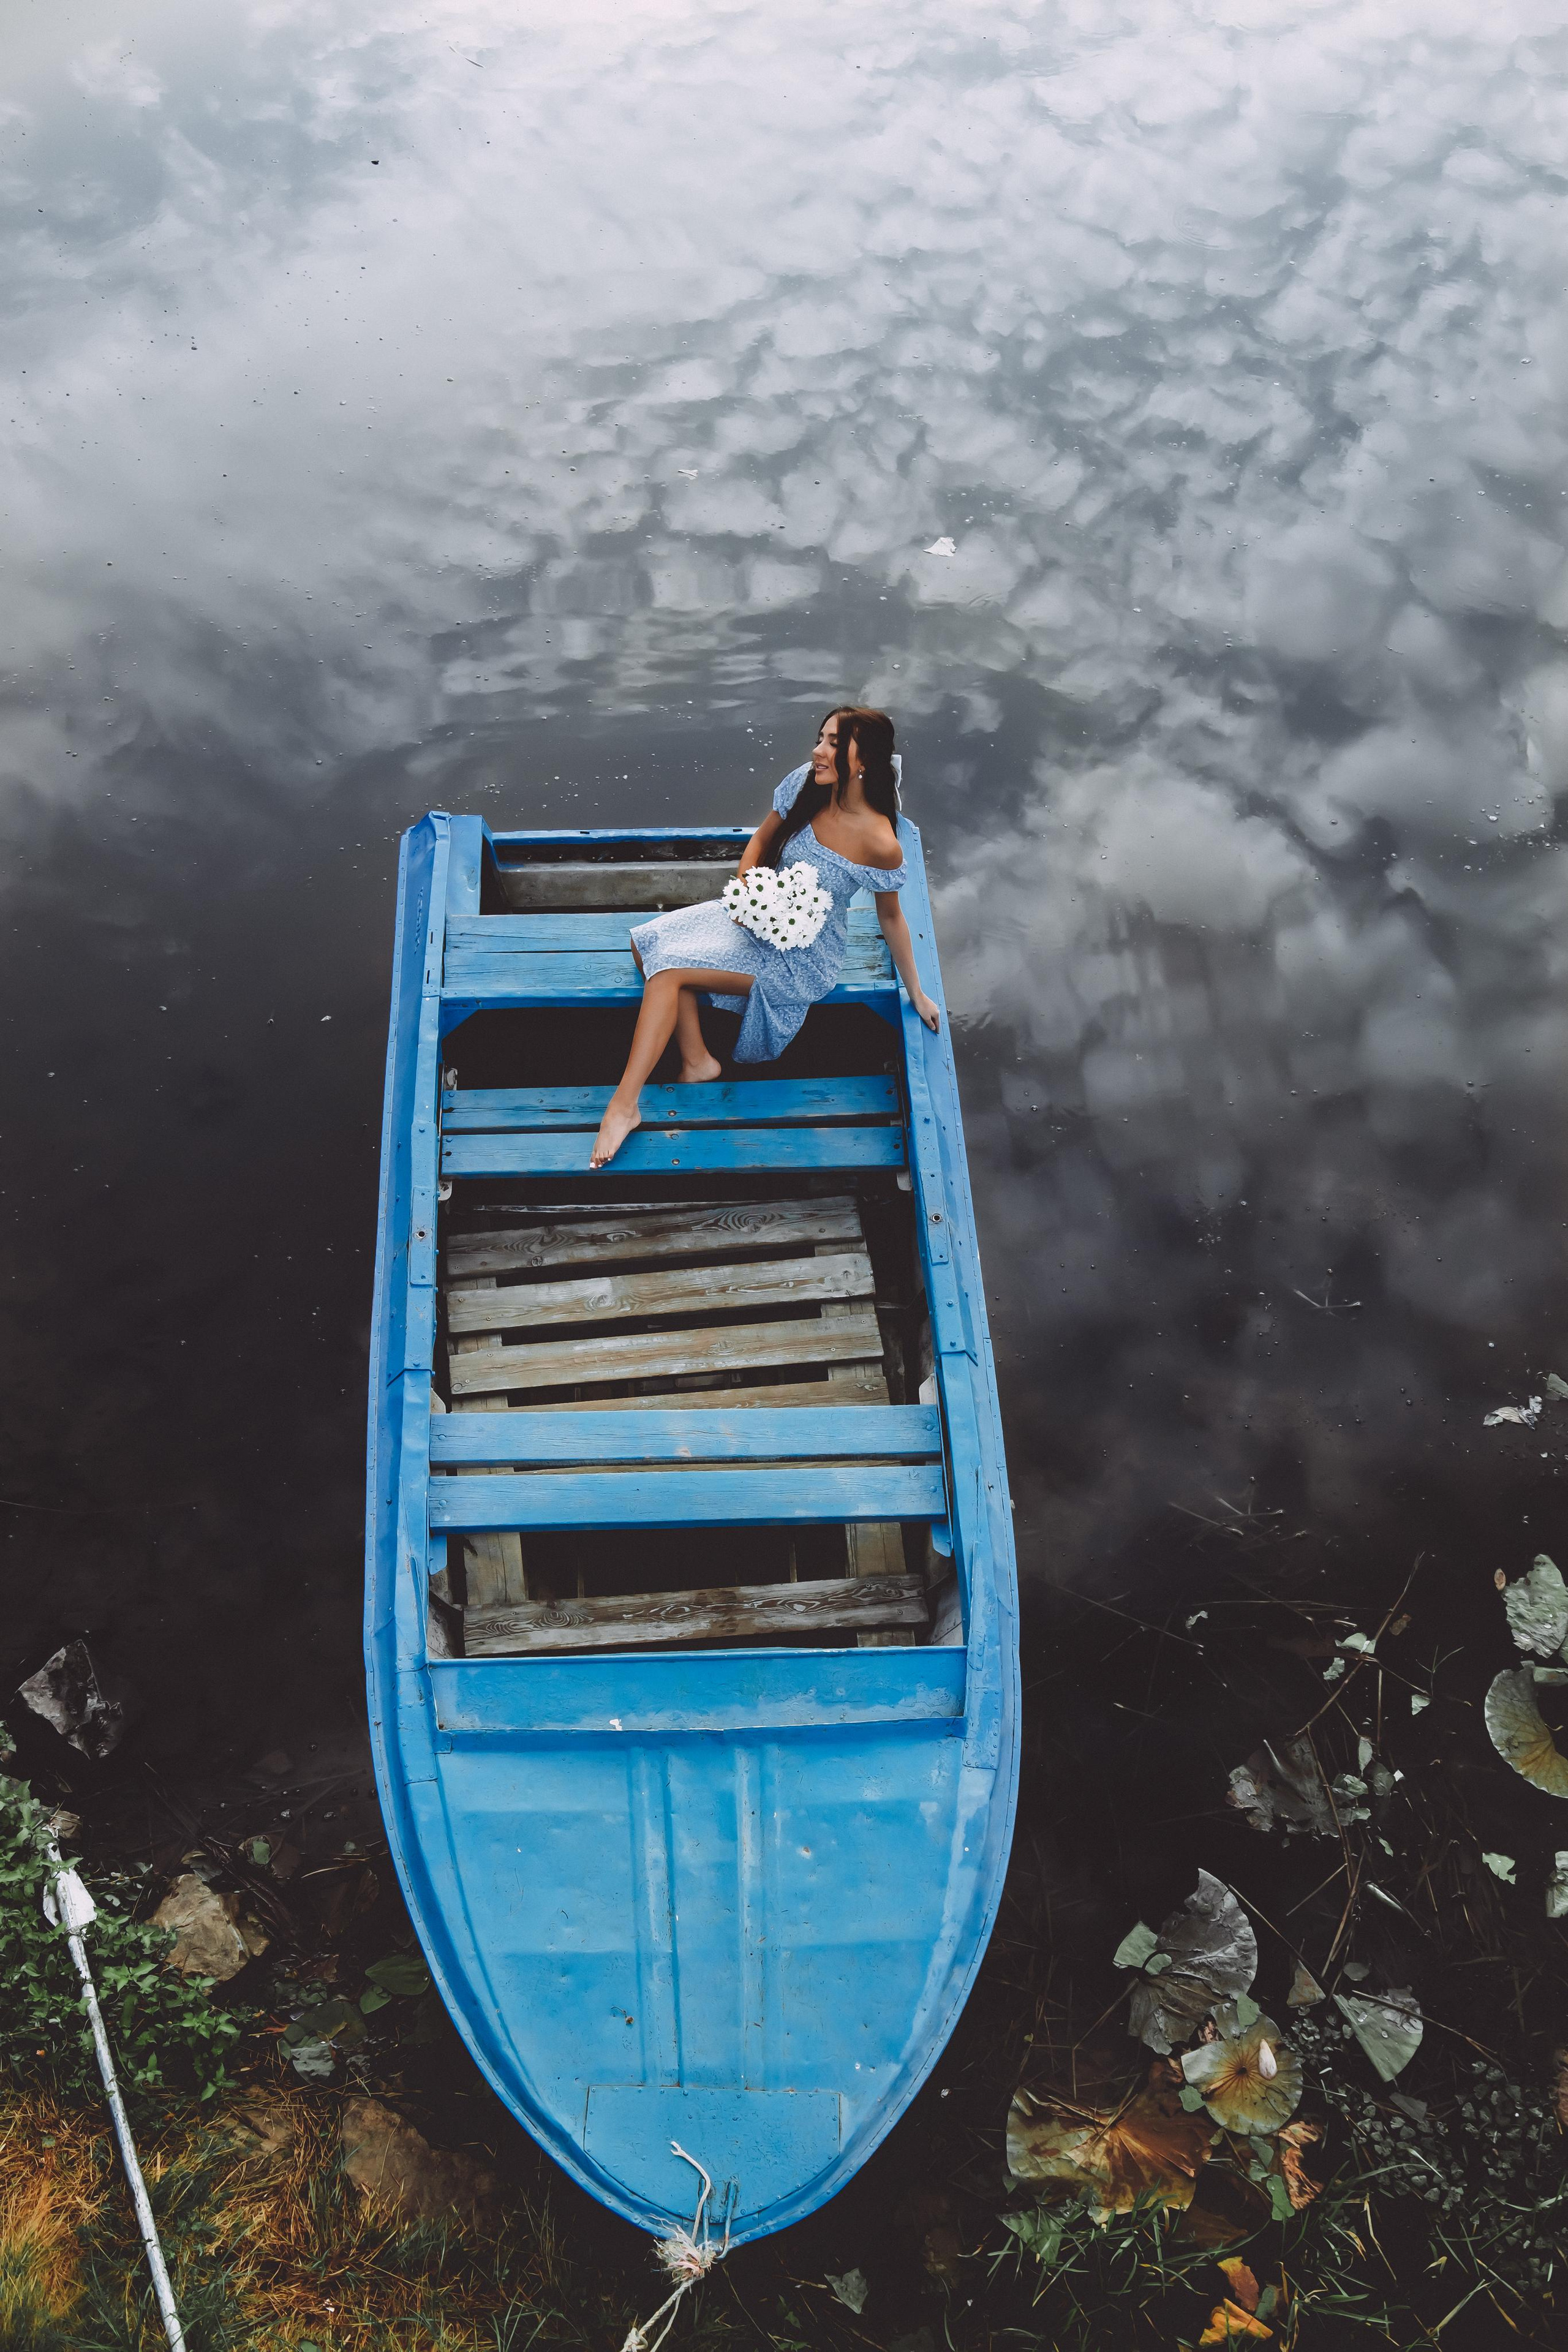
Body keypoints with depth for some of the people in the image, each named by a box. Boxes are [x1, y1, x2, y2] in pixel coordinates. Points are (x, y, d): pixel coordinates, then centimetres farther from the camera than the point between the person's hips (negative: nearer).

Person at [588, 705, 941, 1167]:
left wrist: (917, 994, 2)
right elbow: (761, 840, 7)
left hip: (803, 958, -7)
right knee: (652, 941, -8)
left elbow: (891, 917, -7)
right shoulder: (804, 783, -10)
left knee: (670, 970, -21)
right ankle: (697, 1060, -1)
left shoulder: (879, 844, -24)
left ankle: (624, 1106, -16)